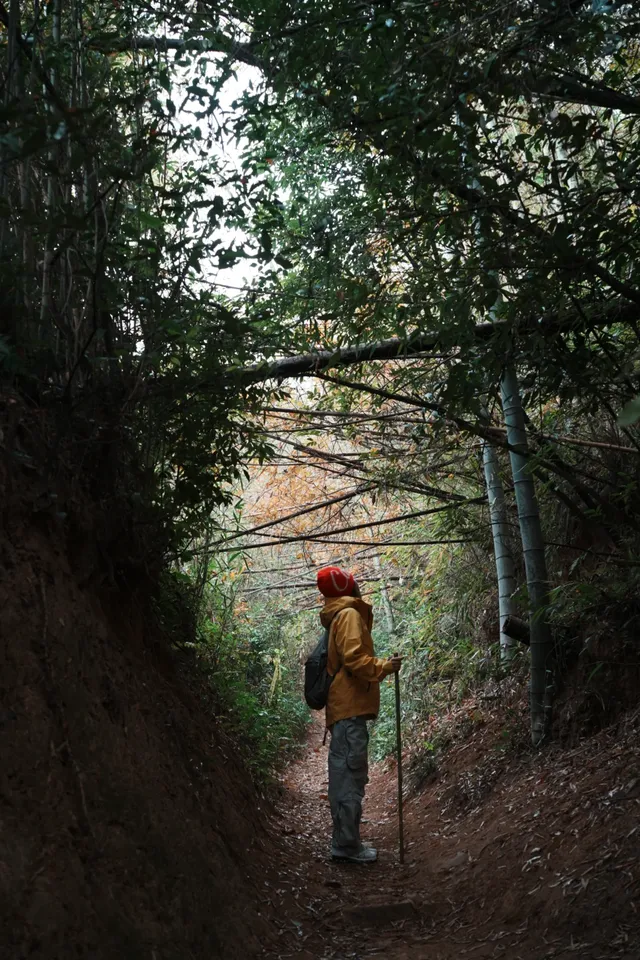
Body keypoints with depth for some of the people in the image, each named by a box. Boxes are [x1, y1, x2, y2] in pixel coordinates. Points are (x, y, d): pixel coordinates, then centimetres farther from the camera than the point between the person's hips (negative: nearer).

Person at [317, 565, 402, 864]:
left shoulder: (339, 616, 22)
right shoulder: (349, 614, -7)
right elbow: (353, 657, -19)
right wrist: (384, 667, -14)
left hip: (342, 708, 10)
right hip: (351, 708, -10)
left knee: (345, 775, 12)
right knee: (351, 775, -9)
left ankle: (344, 842, 17)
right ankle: (347, 845, -7)